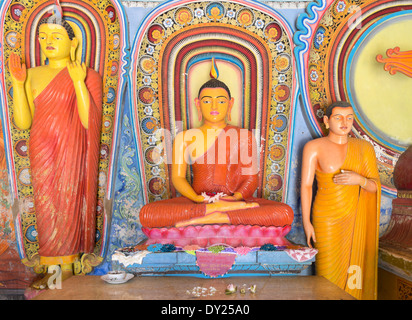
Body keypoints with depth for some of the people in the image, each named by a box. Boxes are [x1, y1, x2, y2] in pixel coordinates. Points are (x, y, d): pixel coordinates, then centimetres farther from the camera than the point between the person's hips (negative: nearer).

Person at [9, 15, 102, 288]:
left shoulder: (87, 77, -3)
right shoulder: (32, 75, 8)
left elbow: (89, 122, -14)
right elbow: (23, 122, 2)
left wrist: (78, 83, -20)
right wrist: (18, 83, -7)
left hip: (71, 153, -4)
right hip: (42, 154, 4)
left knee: (68, 207, 3)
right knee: (46, 209, 9)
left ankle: (68, 267, 19)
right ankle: (51, 268, 22)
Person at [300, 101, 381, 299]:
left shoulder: (363, 148, 6)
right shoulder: (314, 147, -3)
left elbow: (375, 186, 6)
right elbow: (306, 185, -4)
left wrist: (359, 179, -17)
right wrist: (306, 222, -7)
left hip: (356, 220, 3)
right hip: (327, 219, -3)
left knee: (353, 272, 8)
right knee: (329, 277, 0)